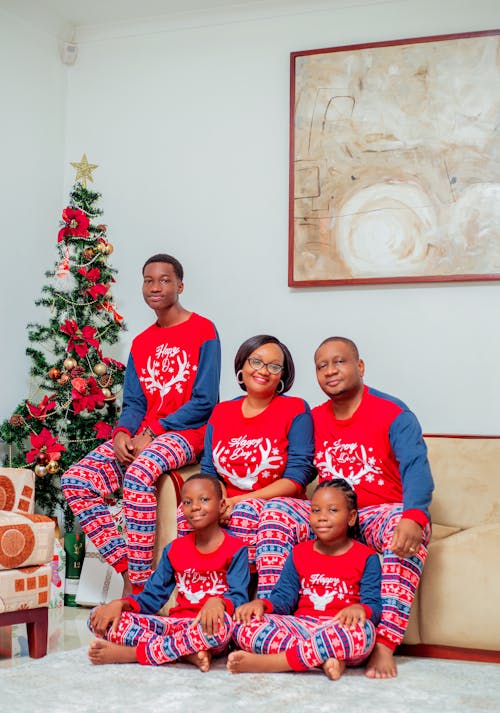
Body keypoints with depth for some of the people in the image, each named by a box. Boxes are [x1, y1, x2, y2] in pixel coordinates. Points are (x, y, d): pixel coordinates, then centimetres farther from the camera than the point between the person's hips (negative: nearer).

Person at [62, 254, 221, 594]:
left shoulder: (204, 331, -3)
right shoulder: (141, 343, 17)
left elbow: (205, 402, -11)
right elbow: (134, 403, 14)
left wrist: (152, 432, -16)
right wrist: (122, 433, -9)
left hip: (187, 433, -7)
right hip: (143, 435, 7)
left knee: (138, 474, -36)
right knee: (75, 481, -13)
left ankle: (139, 584, -25)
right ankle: (127, 566, -12)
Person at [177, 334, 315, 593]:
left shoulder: (295, 410, 2)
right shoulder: (221, 412, 16)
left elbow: (297, 477, -8)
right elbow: (209, 471, 11)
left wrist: (239, 501, -17)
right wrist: (221, 502, -13)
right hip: (226, 509, 4)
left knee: (246, 513, -36)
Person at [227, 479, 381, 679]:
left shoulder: (366, 558, 6)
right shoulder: (299, 553, 17)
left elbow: (373, 605, -3)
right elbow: (284, 597, 12)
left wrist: (360, 609, -28)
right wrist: (261, 603, -11)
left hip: (340, 630, -3)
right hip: (301, 628, 3)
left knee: (361, 630, -41)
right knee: (244, 625, -22)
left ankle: (263, 662, -36)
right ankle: (322, 659, -32)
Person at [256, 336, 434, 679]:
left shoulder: (393, 413, -6)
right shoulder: (314, 419, 10)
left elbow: (416, 468, -20)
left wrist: (413, 517, -39)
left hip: (383, 513, -4)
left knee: (409, 531, -37)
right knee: (275, 514, -20)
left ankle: (384, 644, -36)